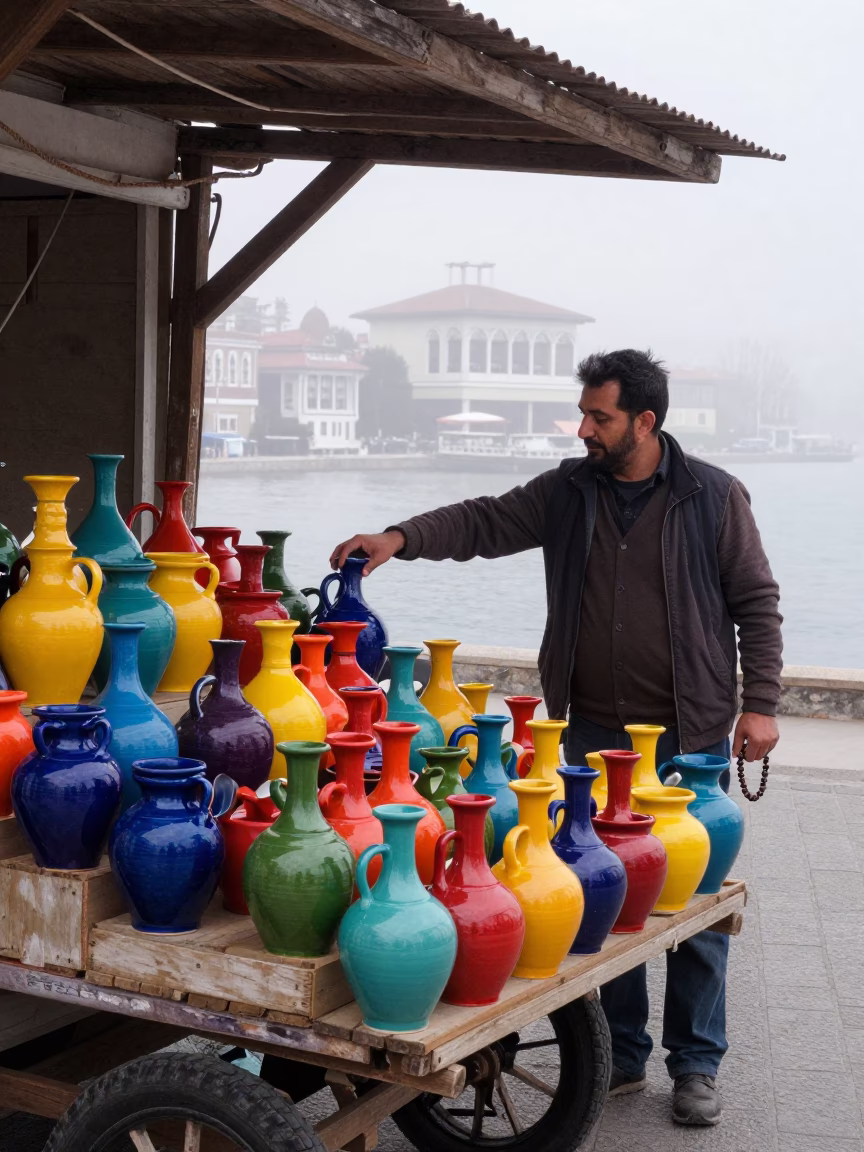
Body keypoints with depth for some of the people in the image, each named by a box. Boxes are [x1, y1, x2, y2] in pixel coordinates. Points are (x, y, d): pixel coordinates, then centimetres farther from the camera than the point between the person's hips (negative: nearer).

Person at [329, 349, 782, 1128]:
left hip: (691, 737, -3)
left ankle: (696, 1064, 18)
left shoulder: (713, 497, -4)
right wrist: (402, 538, -16)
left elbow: (756, 604, -1)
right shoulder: (567, 493, 5)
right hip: (594, 733, 3)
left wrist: (760, 702, -6)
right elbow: (484, 523, 0)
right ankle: (621, 1054, 25)